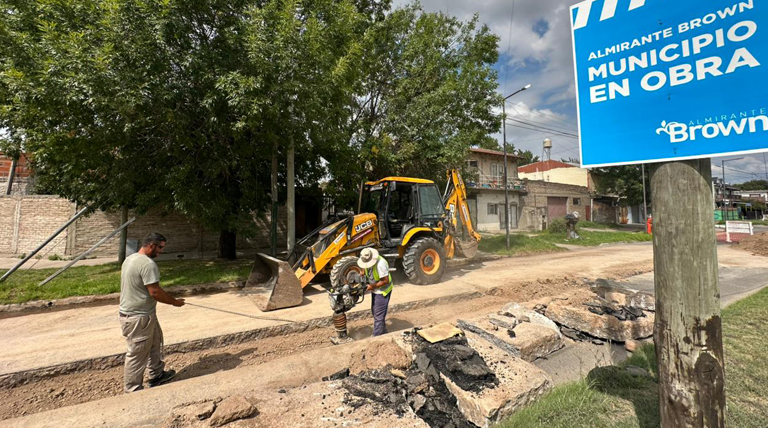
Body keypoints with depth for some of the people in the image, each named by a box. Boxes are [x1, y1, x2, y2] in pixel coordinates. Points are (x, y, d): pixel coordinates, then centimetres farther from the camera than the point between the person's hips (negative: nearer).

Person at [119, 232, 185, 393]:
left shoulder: (130, 258, 8)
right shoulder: (148, 264, -24)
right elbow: (155, 292, -25)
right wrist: (175, 302, -11)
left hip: (143, 313, 11)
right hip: (138, 317, -11)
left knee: (155, 342, 22)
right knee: (137, 355, 4)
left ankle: (157, 375, 36)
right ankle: (133, 390, 18)